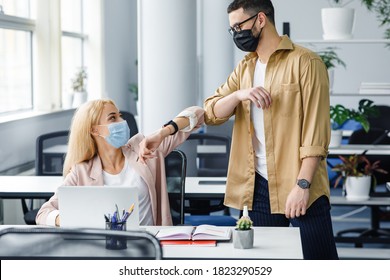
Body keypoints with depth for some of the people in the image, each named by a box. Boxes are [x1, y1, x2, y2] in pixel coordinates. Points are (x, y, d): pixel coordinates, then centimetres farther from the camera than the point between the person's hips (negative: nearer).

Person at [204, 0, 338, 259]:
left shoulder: (305, 62, -6)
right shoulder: (244, 68, 14)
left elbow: (316, 131, -11)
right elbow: (211, 113, 8)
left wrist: (302, 184, -18)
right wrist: (238, 95, -11)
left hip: (300, 187, -6)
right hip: (258, 187, 6)